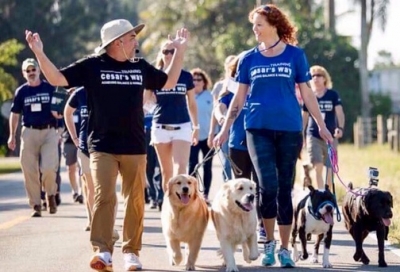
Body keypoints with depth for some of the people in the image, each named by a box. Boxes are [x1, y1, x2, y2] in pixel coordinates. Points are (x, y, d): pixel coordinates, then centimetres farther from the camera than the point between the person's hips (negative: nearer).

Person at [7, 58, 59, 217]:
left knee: (49, 168, -16)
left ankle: (51, 195, 13)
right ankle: (36, 205, 8)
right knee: (30, 171, -1)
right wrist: (12, 136, 7)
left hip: (49, 132, -2)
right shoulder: (21, 91, 8)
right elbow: (15, 114, 12)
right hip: (29, 132, 2)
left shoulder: (50, 88, 4)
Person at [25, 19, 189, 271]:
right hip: (103, 146, -3)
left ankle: (131, 251, 14)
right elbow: (57, 78, -3)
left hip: (135, 147, 3)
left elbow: (169, 83, 21)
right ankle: (102, 251, -13)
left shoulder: (140, 67, 10)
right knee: (104, 197, -13)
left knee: (135, 201, 5)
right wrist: (39, 53, -15)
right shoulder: (92, 65, -2)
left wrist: (180, 51, 16)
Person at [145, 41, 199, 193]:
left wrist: (196, 127, 12)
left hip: (182, 126, -1)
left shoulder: (186, 76, 5)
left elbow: (191, 104, 12)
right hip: (160, 127, 1)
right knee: (166, 171, 7)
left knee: (180, 168, -14)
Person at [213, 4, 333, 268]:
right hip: (259, 128, 0)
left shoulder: (295, 55, 3)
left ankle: (284, 249, 11)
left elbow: (307, 93, 7)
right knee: (268, 185, -11)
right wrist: (225, 129, 6)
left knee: (285, 188, 3)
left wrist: (321, 125, 4)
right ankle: (269, 242, 9)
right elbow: (239, 97, 10)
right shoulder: (249, 58, 7)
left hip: (289, 128, 0)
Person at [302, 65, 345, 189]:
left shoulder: (333, 95, 1)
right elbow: (304, 117, 12)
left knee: (329, 169, 3)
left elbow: (339, 112, -8)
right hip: (313, 135, 0)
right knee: (318, 167, -13)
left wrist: (340, 128, -27)